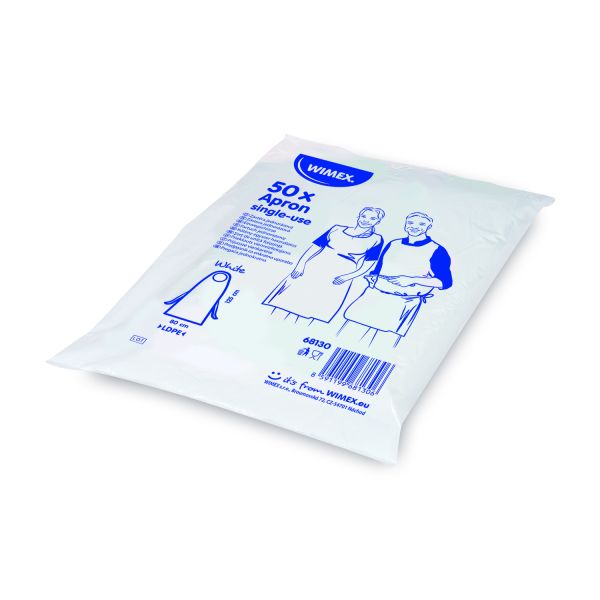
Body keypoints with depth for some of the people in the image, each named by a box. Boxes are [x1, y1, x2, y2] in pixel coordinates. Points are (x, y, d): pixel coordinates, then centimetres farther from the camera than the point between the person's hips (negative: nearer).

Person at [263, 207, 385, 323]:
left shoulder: (375, 240, 6)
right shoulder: (337, 229, 12)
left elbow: (367, 265, 2)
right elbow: (314, 247, 10)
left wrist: (345, 278, -13)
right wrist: (301, 264, -6)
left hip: (335, 281, -2)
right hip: (311, 270, 2)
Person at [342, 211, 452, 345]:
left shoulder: (436, 251, 5)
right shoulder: (393, 245, 22)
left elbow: (445, 282, -3)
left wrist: (413, 280, -11)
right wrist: (372, 278, 0)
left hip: (405, 299, -5)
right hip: (375, 293, 5)